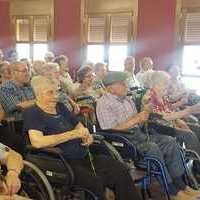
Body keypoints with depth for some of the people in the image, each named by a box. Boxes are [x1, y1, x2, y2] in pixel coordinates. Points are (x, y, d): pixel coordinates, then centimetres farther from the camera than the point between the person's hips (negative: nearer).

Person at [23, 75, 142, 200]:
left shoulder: (60, 107, 17)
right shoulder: (33, 114, -4)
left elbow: (78, 125, 27)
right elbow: (37, 142, -20)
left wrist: (86, 135, 2)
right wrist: (72, 134, -18)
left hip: (85, 156, 7)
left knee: (121, 171, -11)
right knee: (95, 182, -31)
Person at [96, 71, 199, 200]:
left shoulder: (127, 100, 15)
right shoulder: (104, 104, -10)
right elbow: (111, 131, -18)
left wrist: (141, 118, -6)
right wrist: (134, 120, -18)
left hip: (137, 133, 9)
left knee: (170, 142, -6)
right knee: (152, 148, -30)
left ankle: (180, 185, -3)